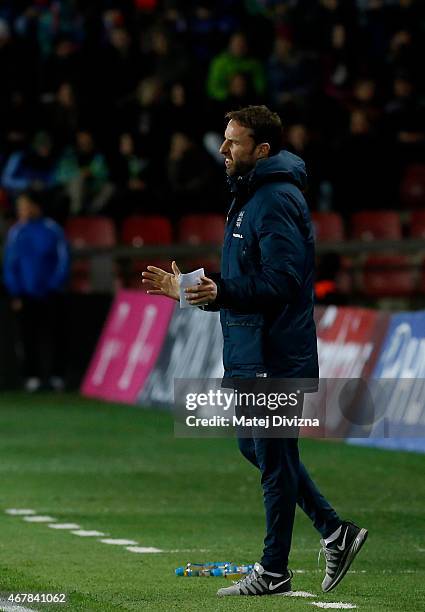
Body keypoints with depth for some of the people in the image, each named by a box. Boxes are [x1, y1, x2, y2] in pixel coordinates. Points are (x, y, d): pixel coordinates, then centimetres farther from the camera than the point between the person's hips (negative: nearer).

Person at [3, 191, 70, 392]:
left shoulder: (52, 230, -4)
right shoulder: (15, 232, 2)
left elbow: (63, 261, 1)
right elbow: (9, 265, 6)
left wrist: (54, 286, -4)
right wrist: (15, 294, 0)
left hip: (49, 295, -2)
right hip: (25, 297, 2)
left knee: (51, 335, -2)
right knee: (29, 336, 1)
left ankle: (55, 375, 2)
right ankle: (32, 376, 5)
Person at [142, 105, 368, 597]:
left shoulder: (276, 201, -17)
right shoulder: (251, 197, 16)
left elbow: (281, 281, -26)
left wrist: (220, 291, -36)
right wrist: (188, 289, 17)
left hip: (274, 356, -11)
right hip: (249, 354, 11)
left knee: (274, 459, -1)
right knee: (257, 448, 17)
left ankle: (274, 572, 8)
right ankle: (335, 532, 22)